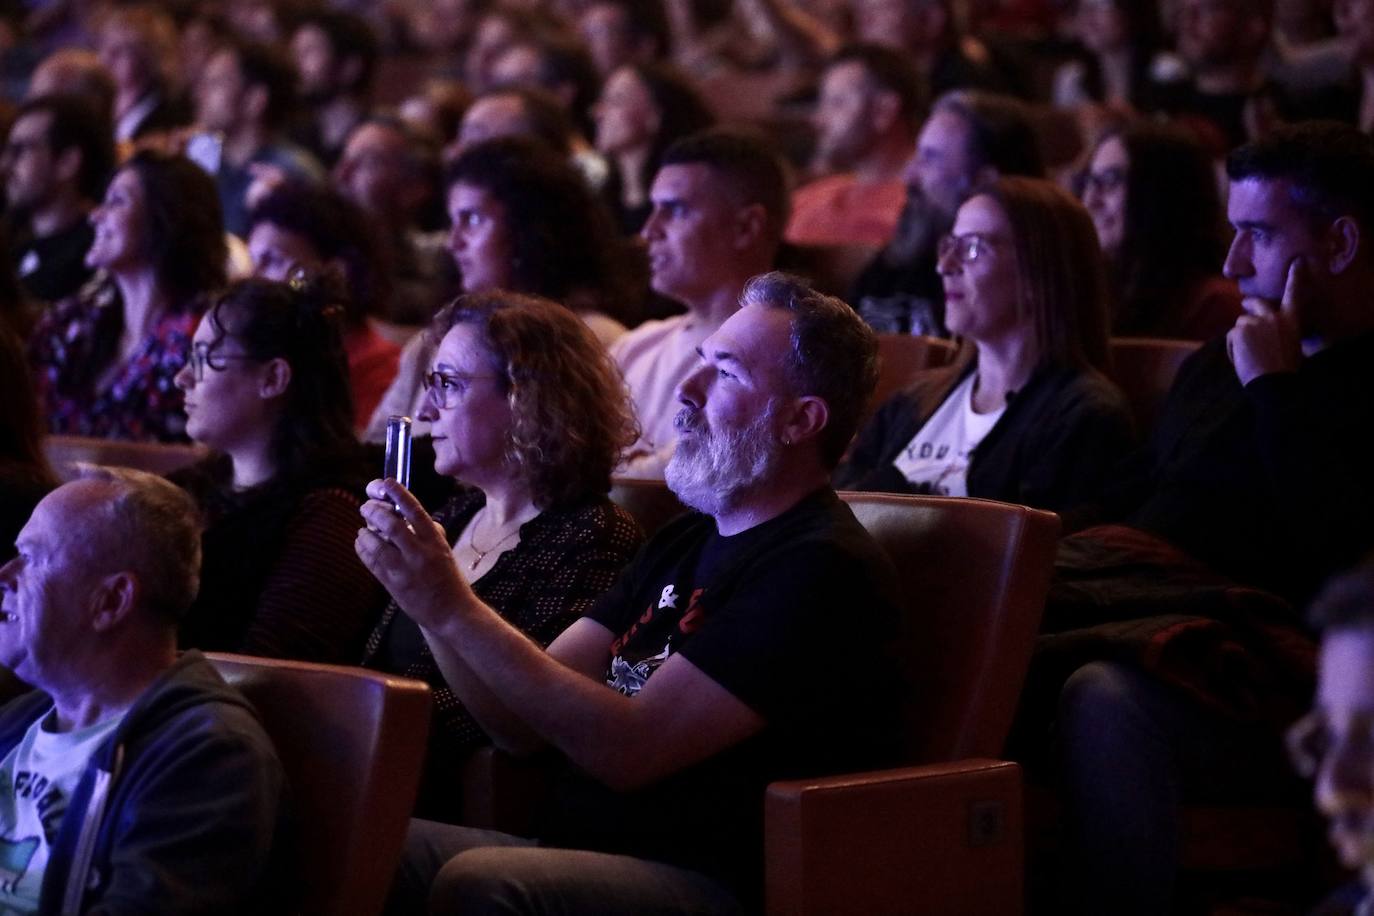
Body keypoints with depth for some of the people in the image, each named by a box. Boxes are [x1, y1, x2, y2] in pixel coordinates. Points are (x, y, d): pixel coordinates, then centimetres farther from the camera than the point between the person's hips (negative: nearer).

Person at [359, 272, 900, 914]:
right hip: (582, 851, 8)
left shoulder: (823, 569, -10)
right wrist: (428, 593, -3)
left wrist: (456, 610, -16)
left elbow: (630, 749, -17)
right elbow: (523, 722, 13)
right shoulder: (686, 542, 19)